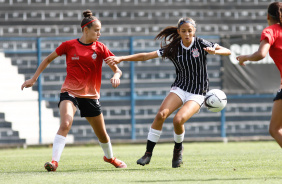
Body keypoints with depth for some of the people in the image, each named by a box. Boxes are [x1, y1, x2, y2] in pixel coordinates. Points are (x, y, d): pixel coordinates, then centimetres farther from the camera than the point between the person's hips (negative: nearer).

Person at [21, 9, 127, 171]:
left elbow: (117, 69, -1)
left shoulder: (100, 48, -1)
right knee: (65, 124, -29)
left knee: (102, 134, 15)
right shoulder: (69, 45, -4)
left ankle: (110, 157, 45)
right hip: (70, 92, -3)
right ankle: (54, 161, -32)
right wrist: (34, 79, 9)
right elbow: (48, 60, 9)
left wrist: (116, 76, -25)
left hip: (91, 95, 3)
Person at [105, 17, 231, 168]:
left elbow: (227, 51, -4)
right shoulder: (173, 48, 0)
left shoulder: (201, 44, -6)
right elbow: (146, 56, -2)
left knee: (178, 120, -26)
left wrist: (214, 51, -26)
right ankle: (148, 154, -14)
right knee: (161, 114, -22)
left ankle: (178, 149, 4)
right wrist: (121, 59, -9)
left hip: (197, 93, -3)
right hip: (179, 88, 3)